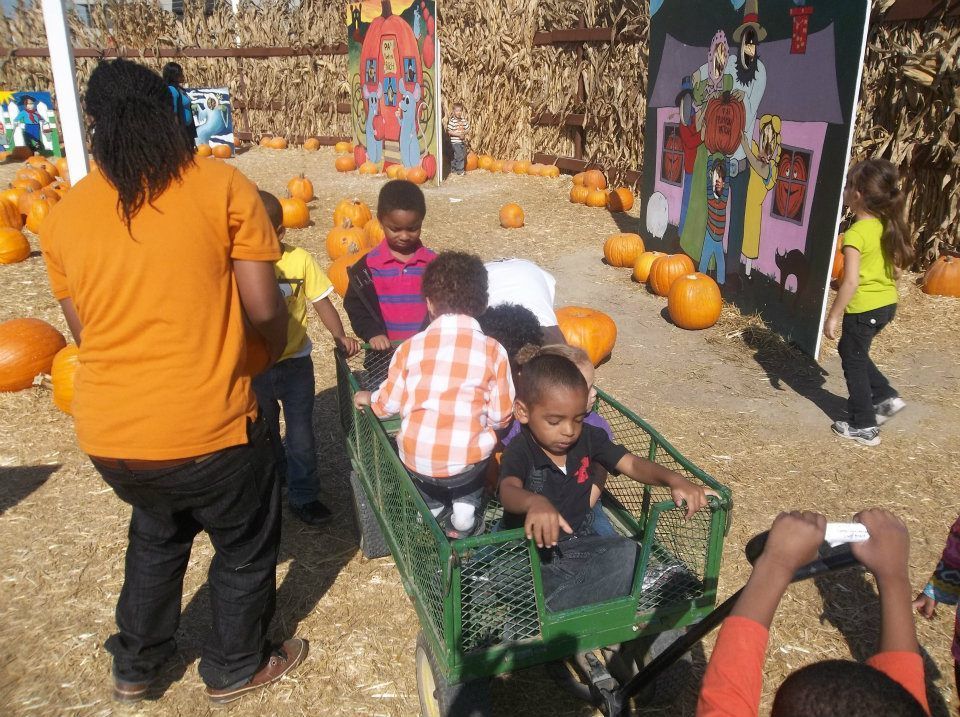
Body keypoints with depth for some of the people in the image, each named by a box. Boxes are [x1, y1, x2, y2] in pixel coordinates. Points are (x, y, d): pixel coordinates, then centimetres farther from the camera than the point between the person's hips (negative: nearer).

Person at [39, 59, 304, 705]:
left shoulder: (65, 215, 5)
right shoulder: (222, 187, -7)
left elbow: (84, 331, 11)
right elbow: (264, 307, -9)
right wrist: (278, 347, 12)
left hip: (107, 432, 5)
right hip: (208, 427, -5)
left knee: (158, 529, 34)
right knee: (246, 546, 23)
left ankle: (136, 666, 49)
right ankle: (235, 669, 44)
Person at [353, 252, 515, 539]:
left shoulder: (411, 346, -2)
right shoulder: (493, 351, -4)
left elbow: (390, 402, 6)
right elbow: (500, 416, -1)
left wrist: (368, 399, 28)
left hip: (417, 458, 2)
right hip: (466, 461, -1)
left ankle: (433, 509, 20)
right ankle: (466, 507, 18)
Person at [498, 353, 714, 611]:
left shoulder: (588, 438, -2)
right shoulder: (519, 452, -18)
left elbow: (632, 464, -6)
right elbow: (508, 491, -37)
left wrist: (673, 480, -27)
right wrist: (535, 502, -62)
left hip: (577, 543, 5)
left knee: (627, 553, -23)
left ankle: (551, 611, -20)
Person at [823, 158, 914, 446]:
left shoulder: (855, 234, -21)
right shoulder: (889, 226, 2)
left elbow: (850, 282, -25)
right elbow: (896, 269, 10)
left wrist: (833, 316, -17)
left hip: (863, 308, -8)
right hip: (888, 304, 8)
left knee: (853, 360, 8)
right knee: (851, 350, 26)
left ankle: (864, 427, 15)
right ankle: (886, 396, 24)